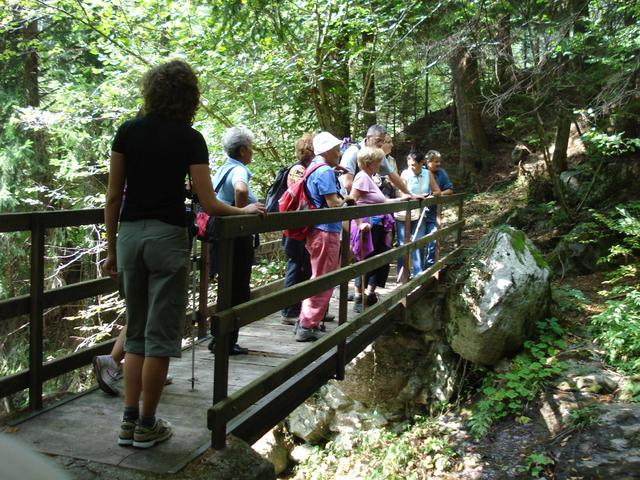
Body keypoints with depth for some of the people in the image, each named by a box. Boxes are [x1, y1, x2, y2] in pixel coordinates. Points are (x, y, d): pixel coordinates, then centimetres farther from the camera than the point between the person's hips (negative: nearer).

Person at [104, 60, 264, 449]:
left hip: (130, 234, 5)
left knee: (136, 331, 15)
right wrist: (246, 210, 8)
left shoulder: (128, 131, 5)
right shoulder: (189, 139, -5)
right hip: (167, 237, -4)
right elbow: (208, 204, -9)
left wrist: (112, 248, 12)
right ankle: (147, 425, 12)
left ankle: (129, 421, 17)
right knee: (160, 333, 5)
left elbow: (113, 195, 5)